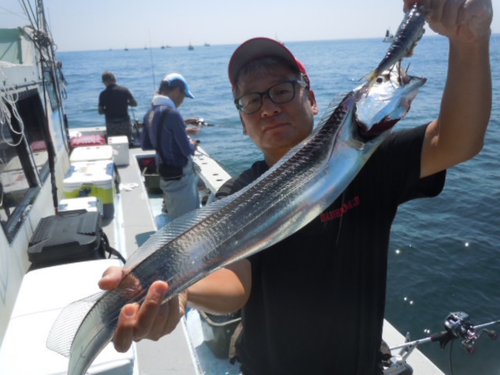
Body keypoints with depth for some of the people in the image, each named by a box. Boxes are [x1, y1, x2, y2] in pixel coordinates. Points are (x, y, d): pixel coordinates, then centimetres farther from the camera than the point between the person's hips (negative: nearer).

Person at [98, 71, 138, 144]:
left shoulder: (103, 94, -7)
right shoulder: (124, 90, -3)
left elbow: (100, 111, -5)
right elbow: (134, 104, 2)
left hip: (111, 124, -1)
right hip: (125, 121, 1)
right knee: (129, 144, 15)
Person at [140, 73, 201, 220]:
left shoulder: (150, 113, 4)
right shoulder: (172, 113, -21)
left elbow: (145, 145, 13)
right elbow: (187, 150, -19)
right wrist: (193, 144, 1)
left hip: (165, 174, 9)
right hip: (180, 176, -9)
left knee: (174, 219, 21)